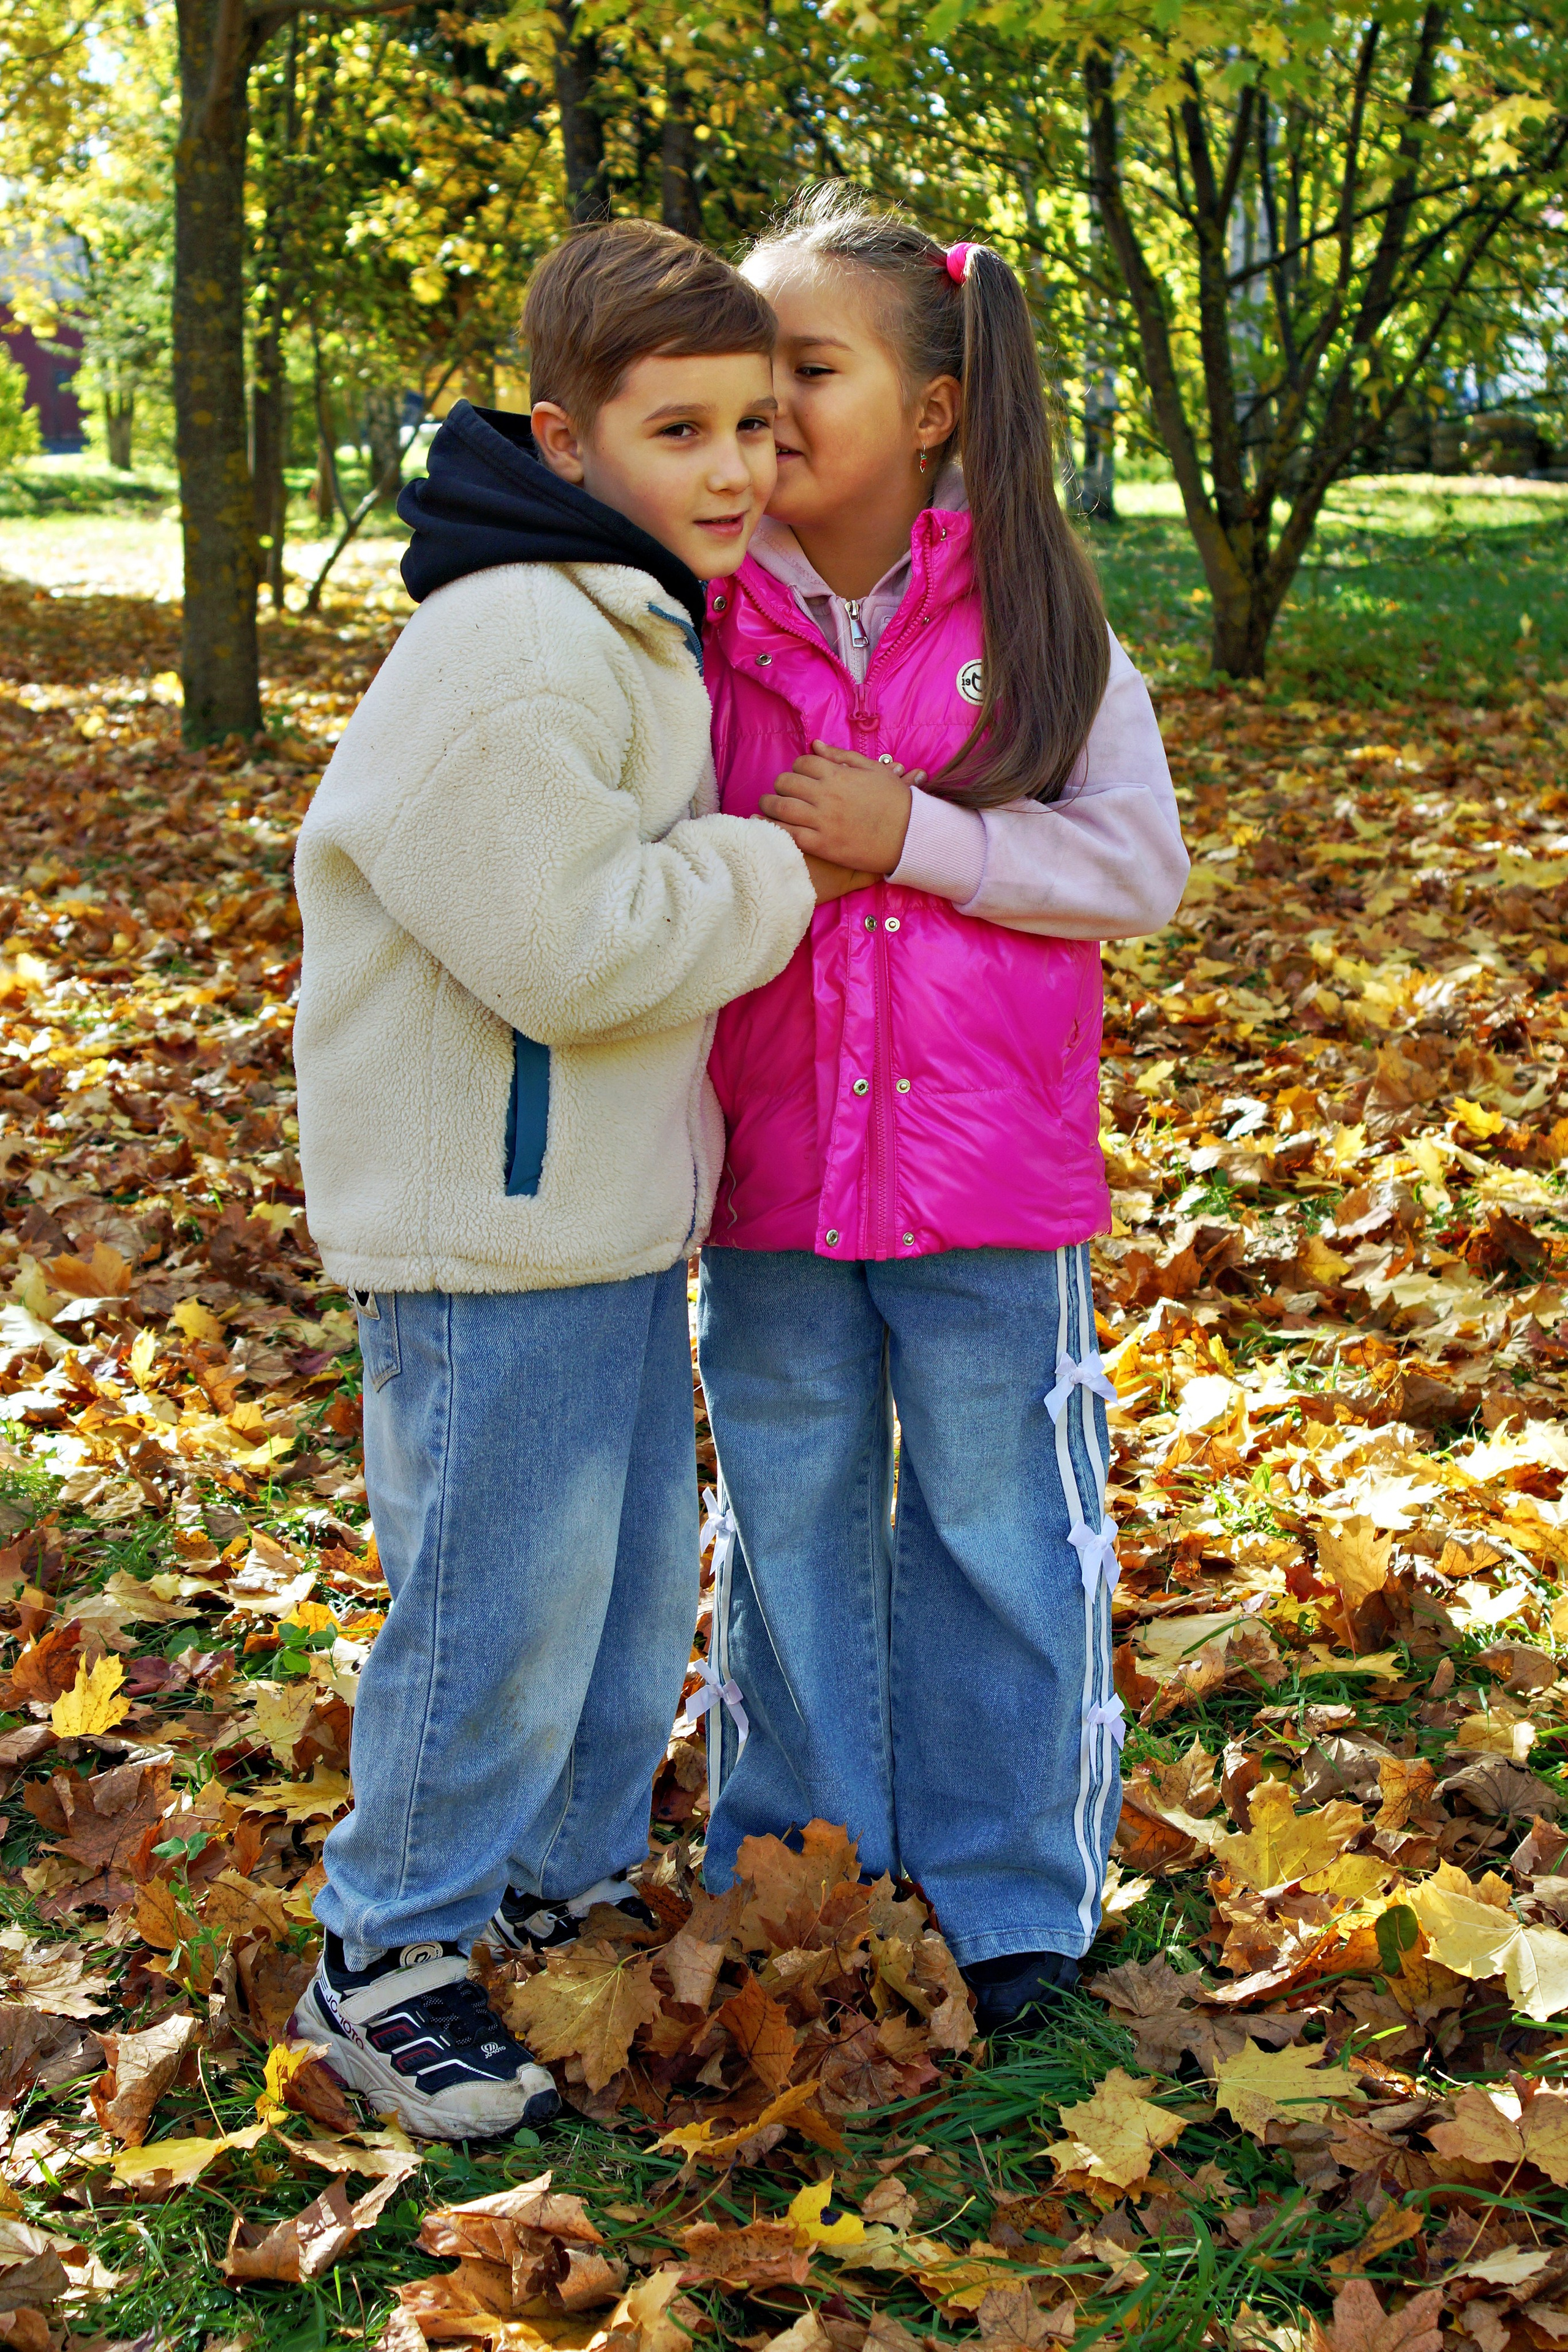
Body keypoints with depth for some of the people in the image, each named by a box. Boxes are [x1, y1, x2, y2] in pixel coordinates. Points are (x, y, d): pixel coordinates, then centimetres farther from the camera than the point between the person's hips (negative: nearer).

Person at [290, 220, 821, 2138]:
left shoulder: (642, 630, 12)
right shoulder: (511, 650, -22)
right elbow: (574, 948, -25)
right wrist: (778, 874, -13)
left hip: (616, 1216, 10)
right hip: (491, 1232, -10)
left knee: (635, 1583, 19)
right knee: (496, 1607, 0)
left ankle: (562, 1900, 36)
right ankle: (384, 1963, 18)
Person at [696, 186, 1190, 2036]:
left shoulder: (1032, 618, -5)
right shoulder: (694, 615, -3)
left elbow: (1140, 864, -8)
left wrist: (912, 834, -17)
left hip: (986, 1180, -1)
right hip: (767, 1174, 2)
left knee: (994, 1528, 10)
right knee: (789, 1527, 15)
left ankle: (1006, 1894, 29)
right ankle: (795, 1874, 34)